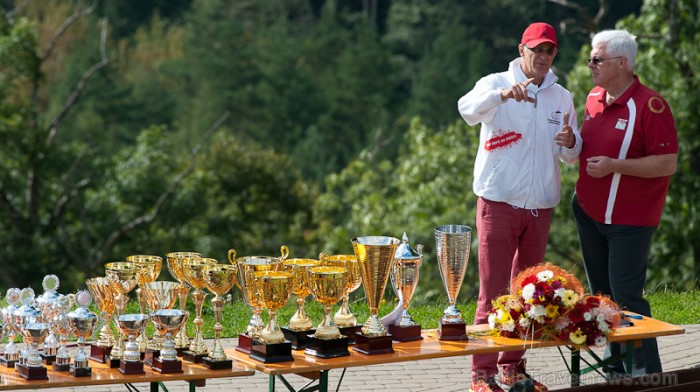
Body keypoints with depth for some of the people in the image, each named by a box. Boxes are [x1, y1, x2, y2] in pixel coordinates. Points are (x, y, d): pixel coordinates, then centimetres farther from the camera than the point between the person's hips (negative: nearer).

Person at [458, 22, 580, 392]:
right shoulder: (496, 83, -3)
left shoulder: (561, 97, 10)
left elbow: (570, 156, 10)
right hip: (499, 204, -5)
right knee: (492, 291, -5)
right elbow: (468, 109, -25)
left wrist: (569, 143, -14)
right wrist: (504, 94, -43)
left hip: (539, 207, 5)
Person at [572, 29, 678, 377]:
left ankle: (647, 373, 0)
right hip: (589, 212, 8)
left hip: (629, 219, -8)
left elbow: (667, 164, -20)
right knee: (602, 294, 13)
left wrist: (615, 166, -24)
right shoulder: (594, 98, 7)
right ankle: (615, 366, 25)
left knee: (626, 295, -9)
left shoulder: (650, 106, -18)